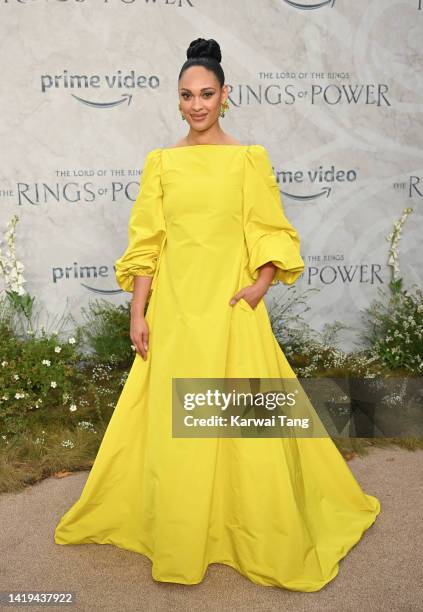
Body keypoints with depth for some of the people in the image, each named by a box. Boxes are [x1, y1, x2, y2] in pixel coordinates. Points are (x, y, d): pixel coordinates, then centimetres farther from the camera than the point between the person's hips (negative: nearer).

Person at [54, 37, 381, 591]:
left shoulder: (250, 159, 4)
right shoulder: (160, 162, 8)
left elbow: (274, 235, 3)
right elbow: (146, 244, 6)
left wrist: (260, 286, -13)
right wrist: (138, 313, 1)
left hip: (231, 308, -1)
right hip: (173, 310, 2)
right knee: (172, 424, 7)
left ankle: (268, 541, 26)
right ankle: (177, 541, 29)